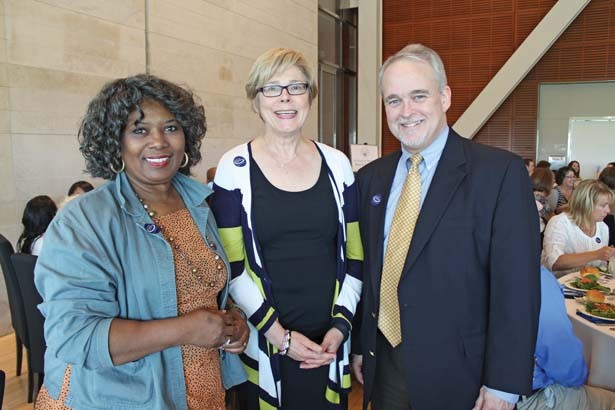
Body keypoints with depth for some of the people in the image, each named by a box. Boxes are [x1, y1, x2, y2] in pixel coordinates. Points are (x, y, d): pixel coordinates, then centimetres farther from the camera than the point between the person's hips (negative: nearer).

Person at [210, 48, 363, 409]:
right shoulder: (234, 167, -6)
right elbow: (231, 265, -7)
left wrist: (341, 325, -3)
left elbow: (354, 255, 5)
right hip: (263, 343, -2)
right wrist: (278, 334, -10)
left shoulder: (337, 163, 2)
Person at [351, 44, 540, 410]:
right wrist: (359, 344, 8)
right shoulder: (371, 178, 3)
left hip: (458, 372, -4)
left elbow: (517, 287, -14)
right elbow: (364, 268, 7)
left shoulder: (501, 172, -13)